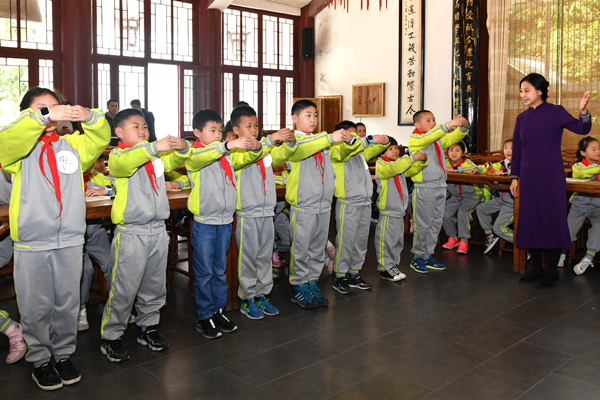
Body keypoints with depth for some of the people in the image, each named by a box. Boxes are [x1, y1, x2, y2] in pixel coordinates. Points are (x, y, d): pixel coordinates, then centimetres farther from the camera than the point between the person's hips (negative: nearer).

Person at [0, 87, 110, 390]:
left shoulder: (72, 145, 10)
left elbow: (101, 137, 1)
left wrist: (88, 116, -18)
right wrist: (43, 115, -29)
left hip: (70, 240, 3)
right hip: (31, 243, -3)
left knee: (67, 302, 13)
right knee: (37, 306, 8)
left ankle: (64, 354, 30)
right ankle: (40, 360, 26)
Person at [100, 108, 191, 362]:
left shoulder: (158, 156, 13)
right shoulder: (117, 155, -5)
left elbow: (175, 161, 4)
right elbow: (123, 162, -27)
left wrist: (181, 148, -18)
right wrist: (154, 147, -38)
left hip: (158, 230, 6)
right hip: (130, 233, -6)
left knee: (155, 286, 15)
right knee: (123, 288, 0)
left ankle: (148, 328, 31)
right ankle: (110, 337, 16)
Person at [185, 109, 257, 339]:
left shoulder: (227, 154, 11)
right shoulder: (194, 155, -9)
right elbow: (200, 156, -29)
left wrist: (254, 147, -9)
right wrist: (228, 145, -41)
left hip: (225, 222, 5)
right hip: (204, 223, -5)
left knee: (220, 271, 15)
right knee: (204, 273, 4)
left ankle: (218, 311, 27)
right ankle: (204, 318, 14)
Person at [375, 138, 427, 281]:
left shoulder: (401, 163, 14)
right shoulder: (380, 165, -12)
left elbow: (413, 170, 10)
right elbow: (395, 168, -29)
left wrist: (422, 161, -9)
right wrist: (413, 157, -30)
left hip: (399, 210, 9)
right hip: (387, 211, -8)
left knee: (398, 241, 15)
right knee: (386, 240, -3)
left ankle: (393, 265, 27)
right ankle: (385, 269, 7)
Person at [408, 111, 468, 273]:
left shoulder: (439, 139, 16)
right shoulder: (414, 139, -6)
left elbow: (453, 138, 7)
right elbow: (428, 138, -24)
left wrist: (463, 128, -14)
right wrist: (449, 124, -31)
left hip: (440, 186, 7)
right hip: (424, 187, -7)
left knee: (436, 223, 11)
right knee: (422, 224, -1)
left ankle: (428, 257, 21)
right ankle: (417, 257, 12)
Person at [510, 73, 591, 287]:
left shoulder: (556, 112, -3)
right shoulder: (522, 118, 10)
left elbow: (581, 129, -14)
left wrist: (583, 111, -34)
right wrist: (515, 177, 10)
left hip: (551, 176, -4)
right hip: (529, 177, 5)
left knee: (553, 218, -1)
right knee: (530, 220, 7)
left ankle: (552, 270, 9)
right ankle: (536, 268, 19)